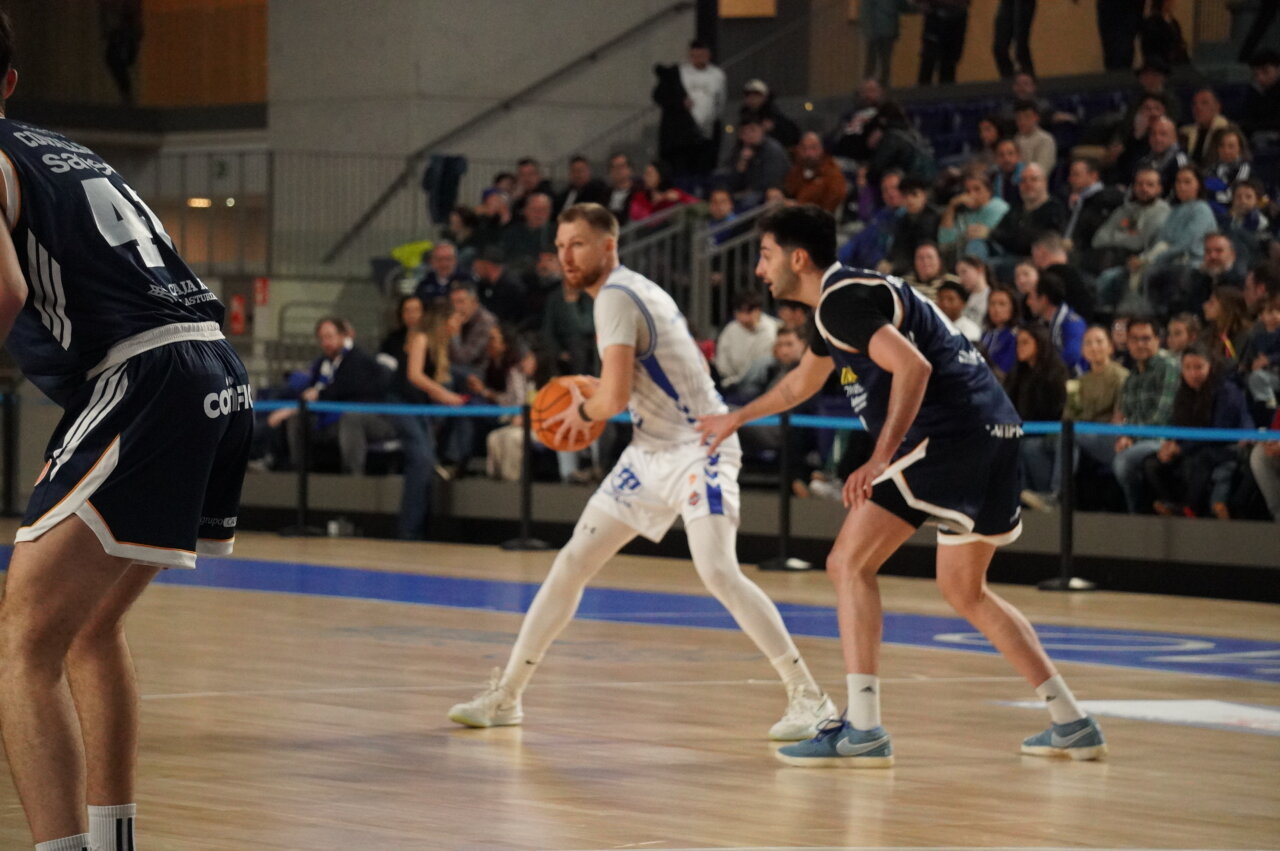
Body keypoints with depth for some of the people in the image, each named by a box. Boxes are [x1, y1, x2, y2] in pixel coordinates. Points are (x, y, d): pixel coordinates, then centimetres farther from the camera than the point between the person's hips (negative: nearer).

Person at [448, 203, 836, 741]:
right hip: (651, 452, 10)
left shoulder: (615, 297, -17)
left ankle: (809, 698, -18)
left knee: (717, 571, -24)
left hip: (696, 449, -10)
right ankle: (504, 697, 16)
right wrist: (594, 406, 14)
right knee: (572, 563, 8)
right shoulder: (635, 289, 12)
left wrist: (583, 412, -5)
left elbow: (615, 396, -26)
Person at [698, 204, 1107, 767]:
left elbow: (913, 367, -22)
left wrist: (880, 458, -24)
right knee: (964, 590, 21)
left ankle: (863, 730, -12)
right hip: (997, 432, 10)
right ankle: (1072, 724, 20)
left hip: (949, 433, -10)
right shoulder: (839, 301, 24)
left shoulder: (843, 300, -8)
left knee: (849, 564, -6)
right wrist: (736, 419, 55)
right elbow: (802, 382, 43)